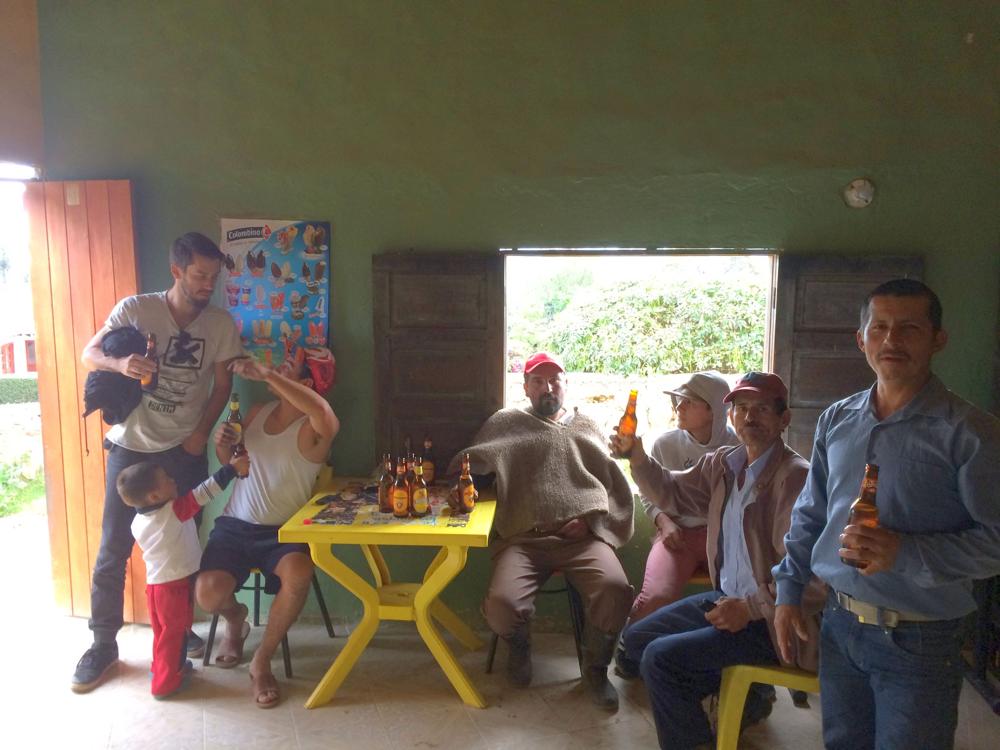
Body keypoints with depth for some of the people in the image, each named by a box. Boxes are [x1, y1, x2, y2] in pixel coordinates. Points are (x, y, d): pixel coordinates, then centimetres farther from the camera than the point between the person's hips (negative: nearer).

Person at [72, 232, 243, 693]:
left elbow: (222, 385, 3)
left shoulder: (221, 324, -4)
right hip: (130, 447, -1)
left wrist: (201, 433, -7)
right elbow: (89, 355, -5)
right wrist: (121, 364, -27)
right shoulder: (135, 309, -9)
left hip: (184, 451, 2)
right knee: (113, 549, 2)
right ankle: (103, 645, 17)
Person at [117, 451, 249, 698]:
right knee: (174, 633, 7)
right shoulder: (175, 511, -20)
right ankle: (166, 683, 16)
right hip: (175, 585, -7)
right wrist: (232, 468, -19)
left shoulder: (138, 521, 2)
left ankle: (162, 668, 40)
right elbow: (204, 493, -22)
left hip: (154, 583, 7)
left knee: (162, 631, 23)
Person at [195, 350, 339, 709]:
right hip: (234, 526, 4)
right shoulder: (257, 412, 7)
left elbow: (327, 416, -42)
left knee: (299, 573, -36)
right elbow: (231, 462, 21)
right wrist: (222, 445, -5)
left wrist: (266, 374, -38)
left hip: (281, 532, -4)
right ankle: (235, 619, 20)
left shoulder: (311, 429, -13)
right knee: (208, 594, -21)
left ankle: (262, 661, -9)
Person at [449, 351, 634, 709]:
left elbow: (615, 483, 16)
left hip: (583, 536, 1)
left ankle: (596, 668, 4)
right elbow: (464, 468, 13)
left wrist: (591, 519, -1)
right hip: (524, 539, -1)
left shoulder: (587, 427, 23)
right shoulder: (506, 422, 18)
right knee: (501, 605, -27)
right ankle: (519, 645, 13)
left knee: (616, 591, -28)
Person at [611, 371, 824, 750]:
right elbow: (673, 493, 17)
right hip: (727, 597, 9)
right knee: (636, 639, 12)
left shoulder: (795, 478, -22)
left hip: (770, 620, -9)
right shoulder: (724, 463, 3)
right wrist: (637, 457, -1)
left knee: (660, 658, -19)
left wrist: (749, 609, -21)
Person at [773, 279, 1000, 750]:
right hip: (839, 624, 5)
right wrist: (788, 592, 9)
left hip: (919, 640, -4)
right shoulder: (836, 420, 3)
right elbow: (809, 514, 10)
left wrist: (906, 553, -25)